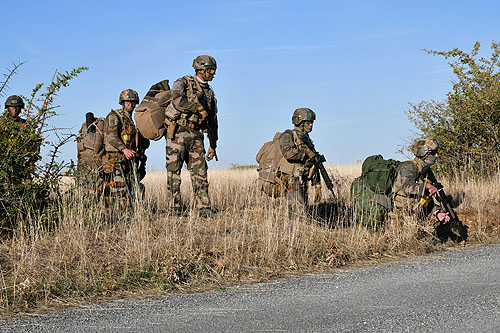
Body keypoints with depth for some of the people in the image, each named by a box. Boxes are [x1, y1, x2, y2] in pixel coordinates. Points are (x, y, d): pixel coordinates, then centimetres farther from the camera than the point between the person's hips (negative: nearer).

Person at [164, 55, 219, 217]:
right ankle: (176, 207, 0)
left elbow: (212, 121, 22)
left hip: (196, 136, 6)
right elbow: (178, 100, -23)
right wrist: (198, 109, -19)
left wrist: (213, 145, 18)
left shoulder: (210, 93, 18)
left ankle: (204, 208, 0)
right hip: (178, 132, -5)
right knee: (174, 171, -4)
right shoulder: (183, 83, 0)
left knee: (200, 172, 0)